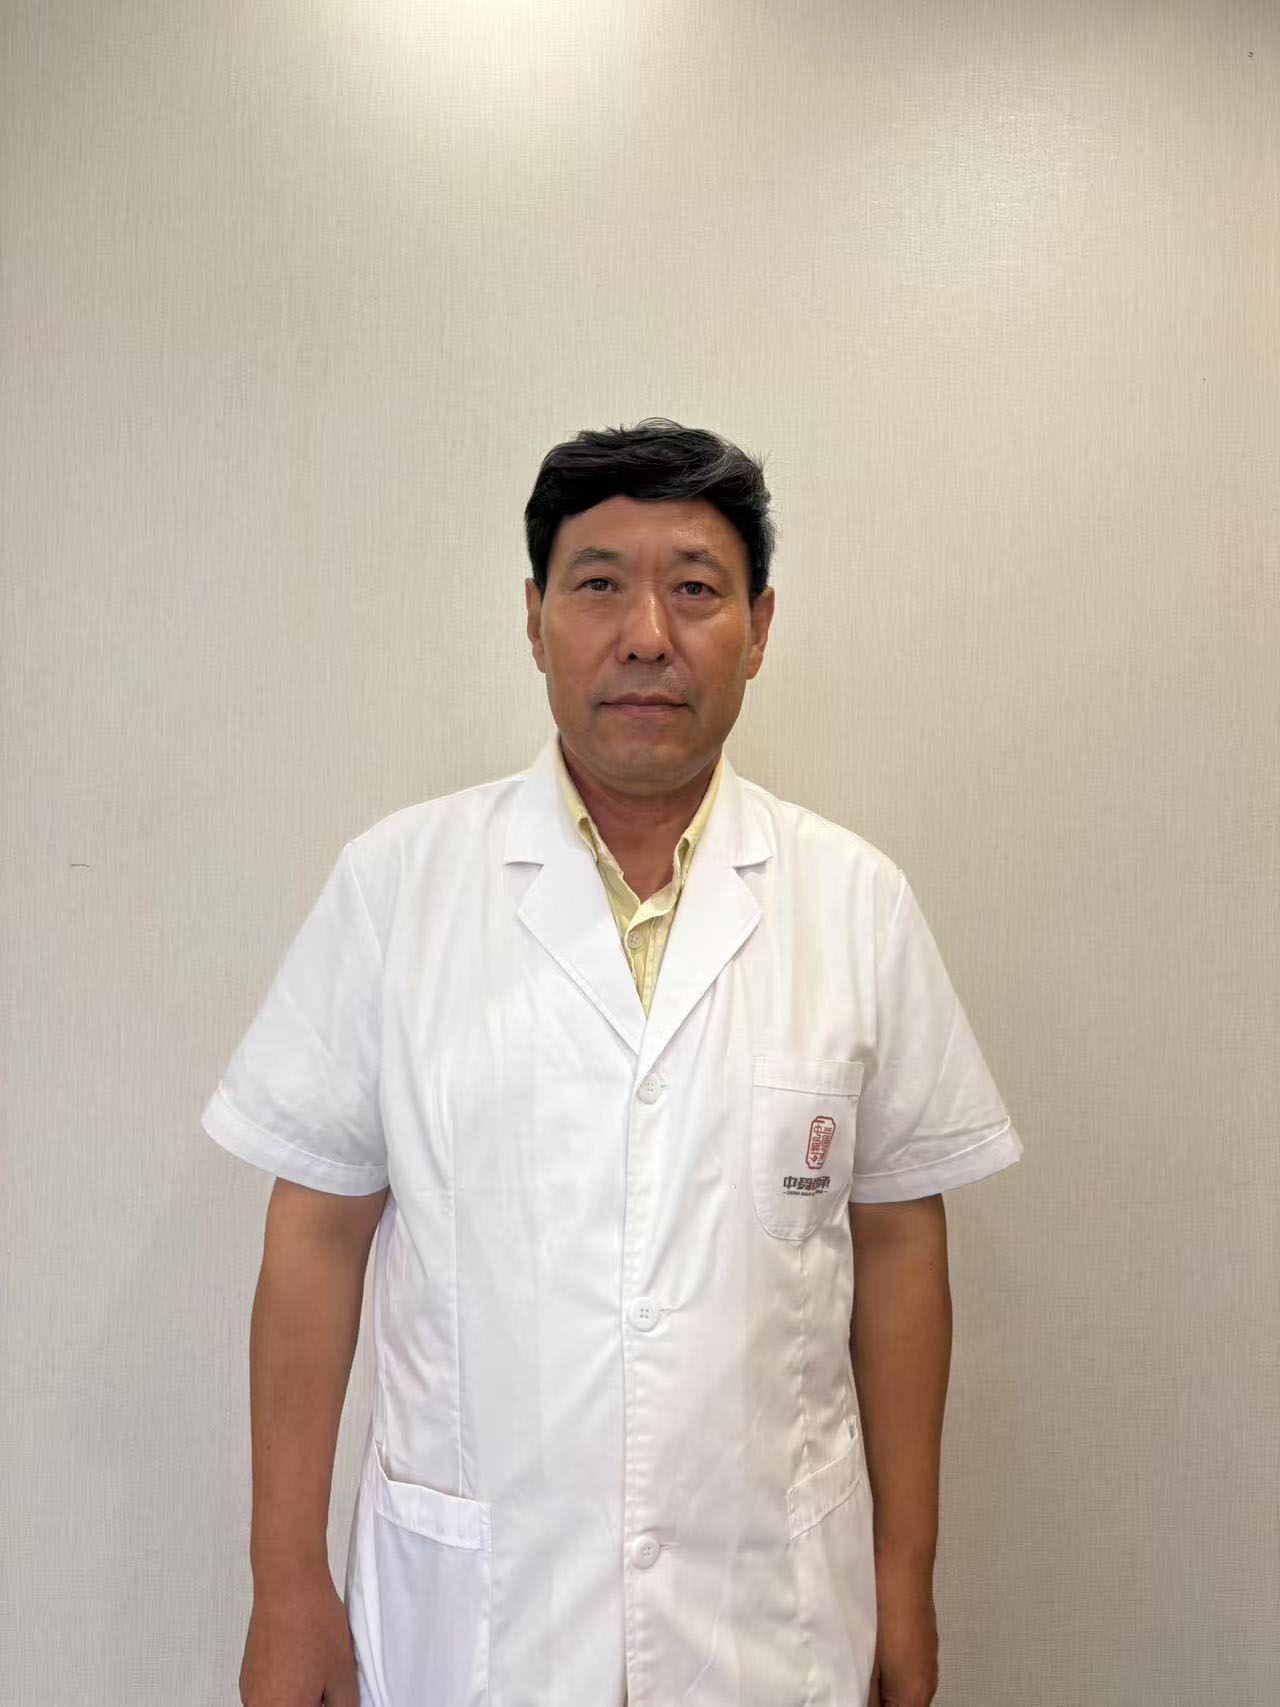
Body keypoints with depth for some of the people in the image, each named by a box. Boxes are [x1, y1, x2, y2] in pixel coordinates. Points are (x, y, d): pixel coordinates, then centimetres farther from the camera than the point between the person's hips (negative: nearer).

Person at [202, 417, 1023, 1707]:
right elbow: (317, 1231, -4)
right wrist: (287, 1588, -2)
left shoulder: (859, 902, -3)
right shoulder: (394, 882, -7)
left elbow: (897, 1239, 1)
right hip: (461, 1602, 0)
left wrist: (906, 1572, 4)